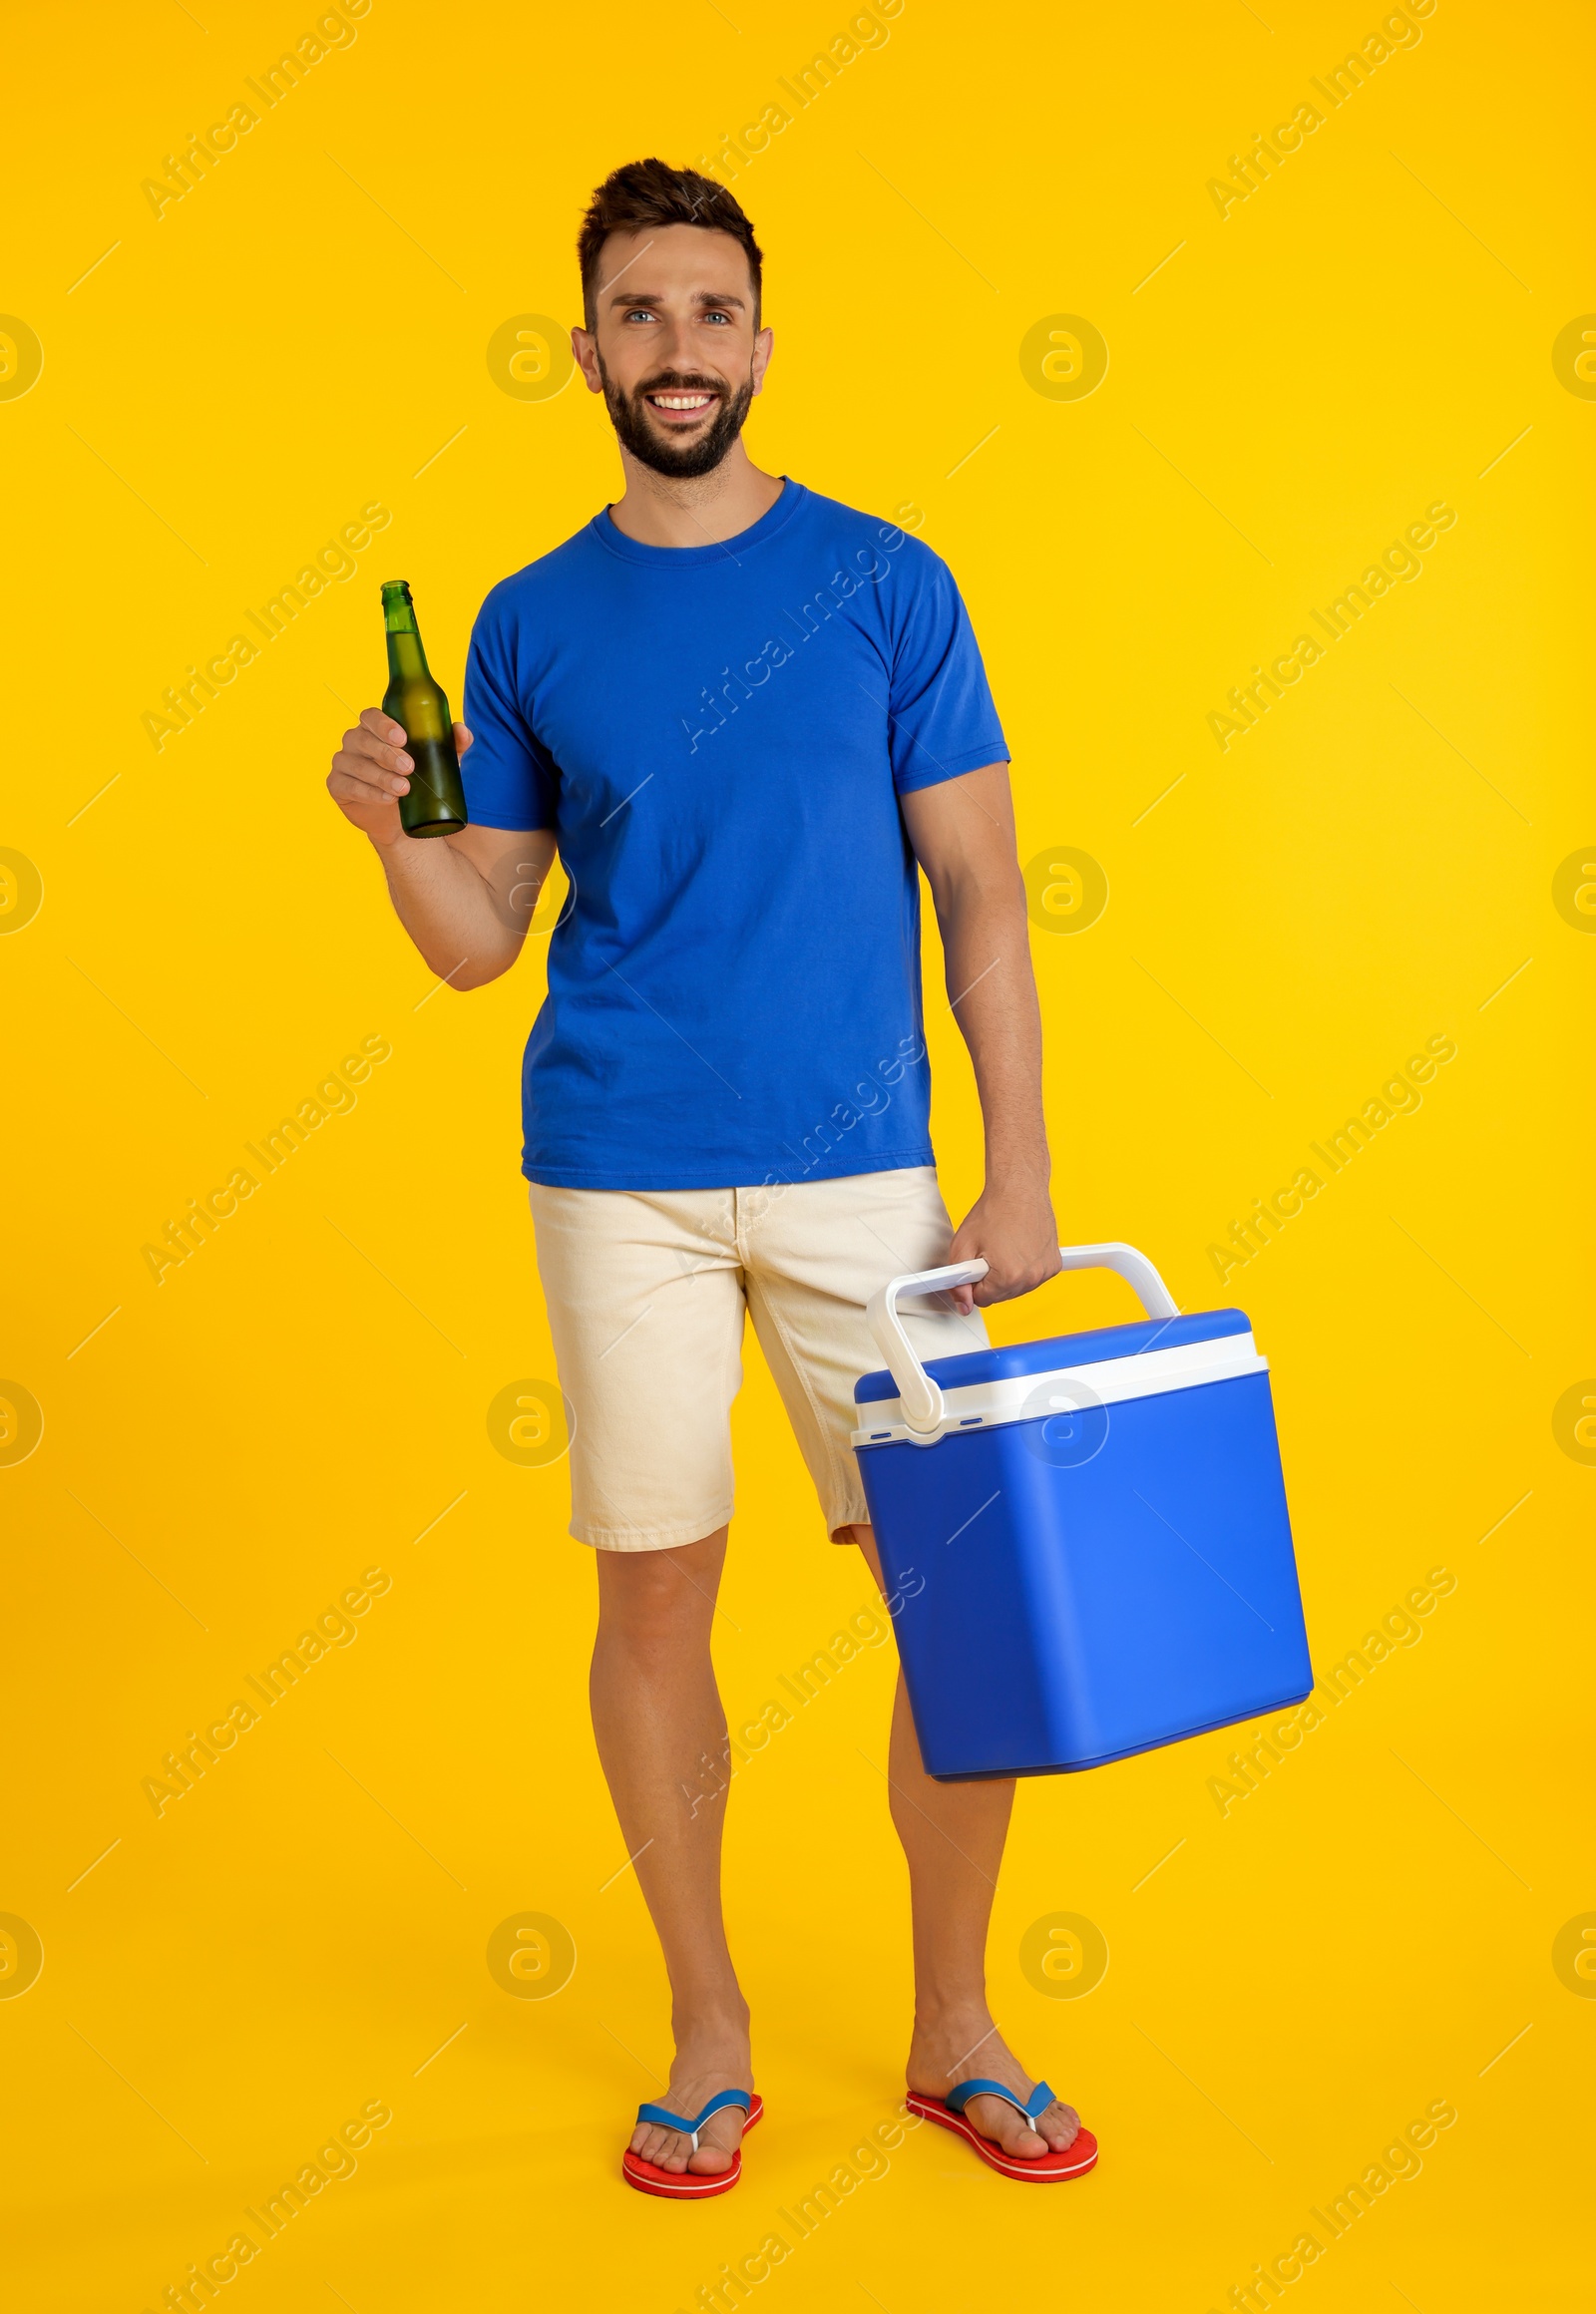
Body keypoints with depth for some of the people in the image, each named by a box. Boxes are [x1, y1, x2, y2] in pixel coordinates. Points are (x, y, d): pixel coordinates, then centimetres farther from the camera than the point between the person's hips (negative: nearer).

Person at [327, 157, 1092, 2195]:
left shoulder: (886, 581, 3)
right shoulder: (531, 623, 6)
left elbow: (981, 891, 1)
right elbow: (477, 943, 7)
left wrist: (1020, 1167, -6)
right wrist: (390, 827, -13)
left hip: (863, 1167, 0)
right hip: (620, 1179, 1)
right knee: (655, 1596, 6)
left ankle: (953, 2028, 21)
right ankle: (707, 2031, 24)